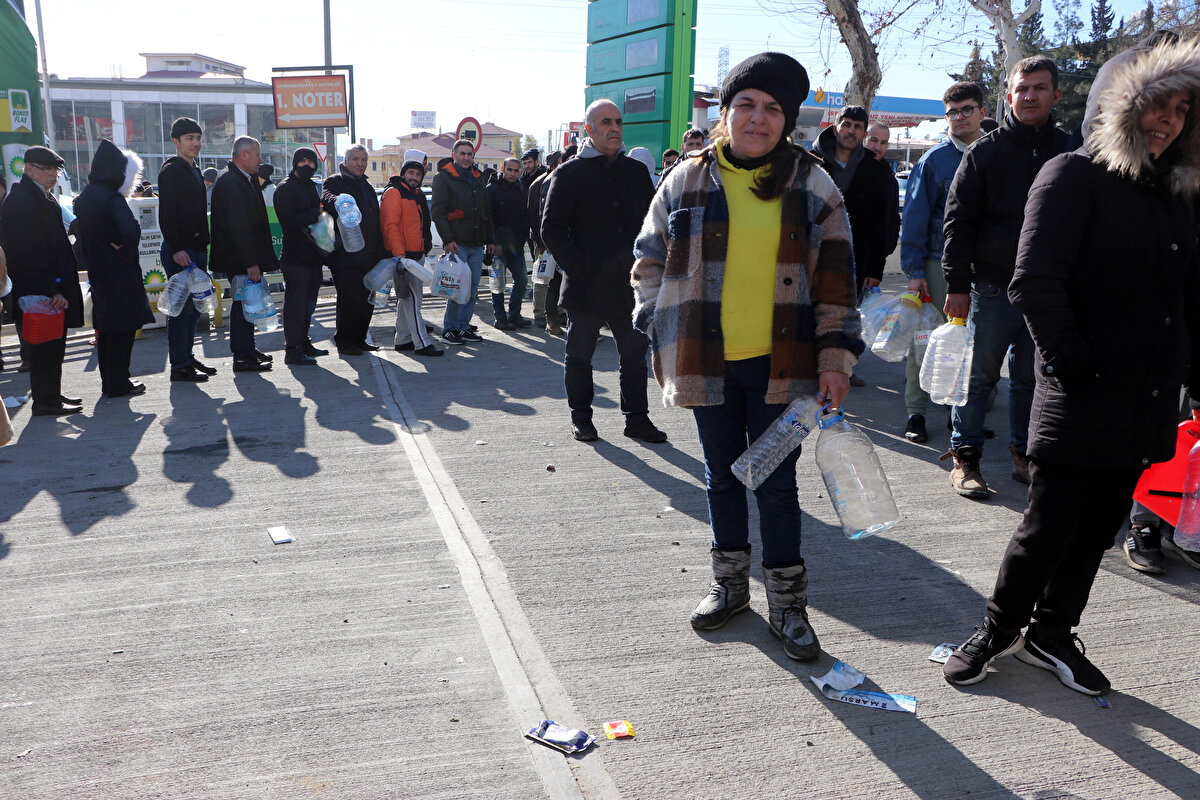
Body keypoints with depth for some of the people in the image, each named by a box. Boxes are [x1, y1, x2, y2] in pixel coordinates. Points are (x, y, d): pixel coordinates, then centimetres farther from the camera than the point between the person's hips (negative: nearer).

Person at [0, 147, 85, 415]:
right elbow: (27, 254, -20)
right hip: (37, 292, -10)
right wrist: (50, 291, -22)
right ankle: (45, 401, 5)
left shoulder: (43, 198, 16)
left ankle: (50, 394, 24)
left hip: (52, 289, 10)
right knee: (46, 346, -3)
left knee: (53, 345, 15)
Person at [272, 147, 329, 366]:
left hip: (313, 255, 8)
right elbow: (290, 221, -19)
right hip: (295, 256, -8)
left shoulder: (310, 187, 20)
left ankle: (303, 342, 24)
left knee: (308, 302, 14)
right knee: (296, 303, -7)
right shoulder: (285, 189, -7)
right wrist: (318, 212, -20)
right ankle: (292, 350, -3)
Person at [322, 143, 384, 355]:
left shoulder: (368, 187, 22)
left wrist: (379, 252, 19)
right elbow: (326, 198, -25)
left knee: (367, 299, 10)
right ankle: (344, 342, 3)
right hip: (345, 256, -7)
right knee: (349, 298, -8)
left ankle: (359, 339, 22)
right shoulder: (334, 182, -1)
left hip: (368, 256, 7)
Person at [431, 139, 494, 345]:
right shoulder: (443, 178, -1)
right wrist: (448, 240, -15)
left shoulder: (479, 178, 18)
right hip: (456, 244, -6)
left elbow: (487, 212, 23)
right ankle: (449, 329, 2)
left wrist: (490, 239, 17)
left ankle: (463, 327, 16)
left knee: (472, 289, 7)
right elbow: (438, 212, -7)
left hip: (477, 245, 6)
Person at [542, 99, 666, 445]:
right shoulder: (569, 173, -2)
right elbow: (551, 228, -5)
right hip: (587, 285, -3)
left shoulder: (636, 171, 11)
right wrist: (577, 267, -13)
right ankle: (581, 418, 22)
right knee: (579, 355, 8)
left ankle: (637, 418, 18)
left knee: (635, 354, 8)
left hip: (629, 284, 4)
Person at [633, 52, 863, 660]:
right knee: (722, 476, 14)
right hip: (706, 362, 2)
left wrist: (836, 357, -3)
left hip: (780, 363, -1)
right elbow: (650, 261, 12)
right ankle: (730, 583, 31)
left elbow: (835, 275, 3)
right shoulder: (685, 182, 4)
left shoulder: (812, 185, 3)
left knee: (777, 483, 3)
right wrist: (660, 333, 6)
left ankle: (786, 602, 18)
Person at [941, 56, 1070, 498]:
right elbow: (958, 221, -1)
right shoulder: (984, 152, 1)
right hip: (994, 286, -2)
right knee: (979, 375, 1)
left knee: (1031, 377, 10)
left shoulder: (1069, 152, 8)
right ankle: (965, 457, 11)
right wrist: (957, 284, -7)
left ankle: (1024, 454, 22)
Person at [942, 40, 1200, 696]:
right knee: (1049, 526, -1)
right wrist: (1075, 366, -18)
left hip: (1148, 401, 7)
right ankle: (1000, 628, 21)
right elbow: (1035, 283, -17)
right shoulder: (1073, 177, -7)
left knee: (1098, 527, 13)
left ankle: (1052, 634, 29)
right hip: (1081, 400, -7)